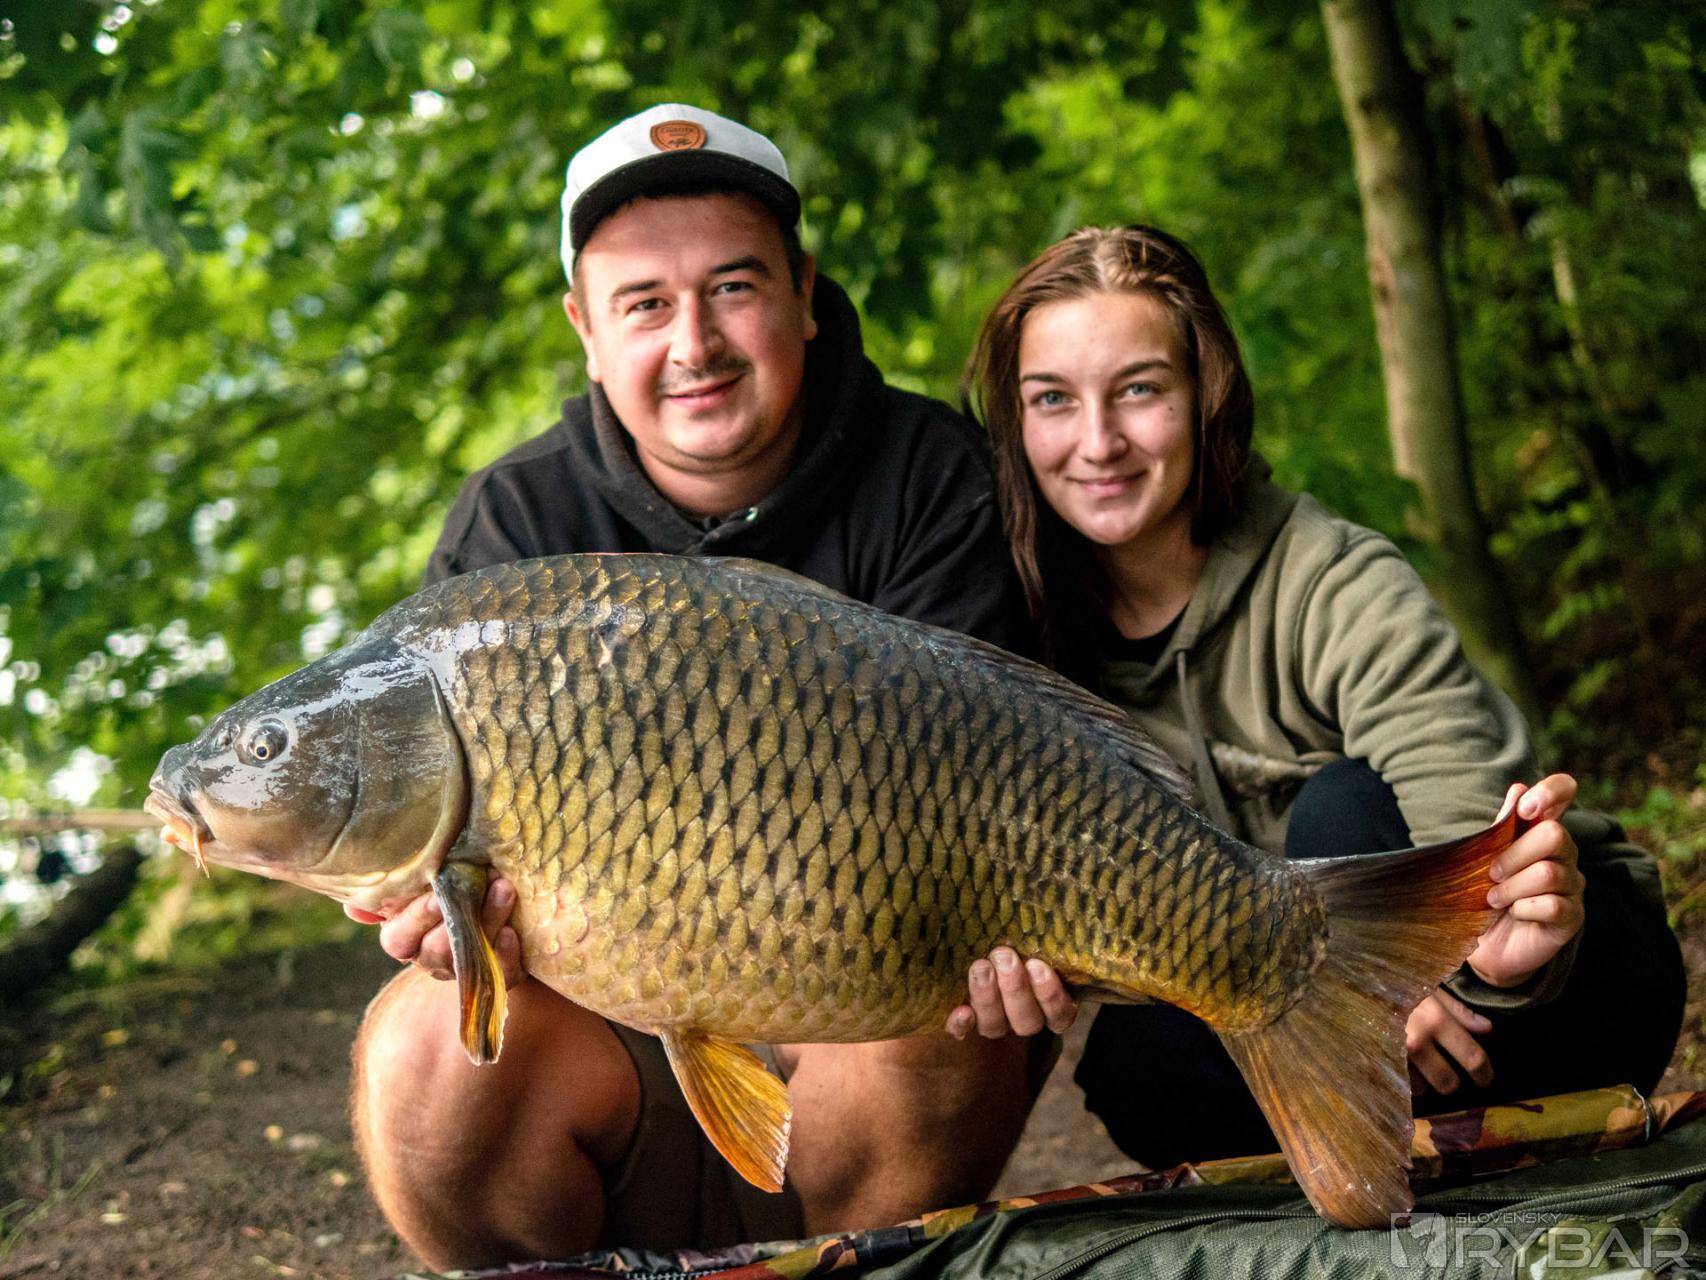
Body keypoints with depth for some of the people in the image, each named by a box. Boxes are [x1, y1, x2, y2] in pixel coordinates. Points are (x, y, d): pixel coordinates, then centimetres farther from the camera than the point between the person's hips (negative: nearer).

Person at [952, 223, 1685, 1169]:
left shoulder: (1340, 591, -21)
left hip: (1573, 989, -4)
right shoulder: (1048, 624, -6)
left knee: (1343, 811, -32)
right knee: (1137, 1059, -26)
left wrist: (1501, 952, -55)